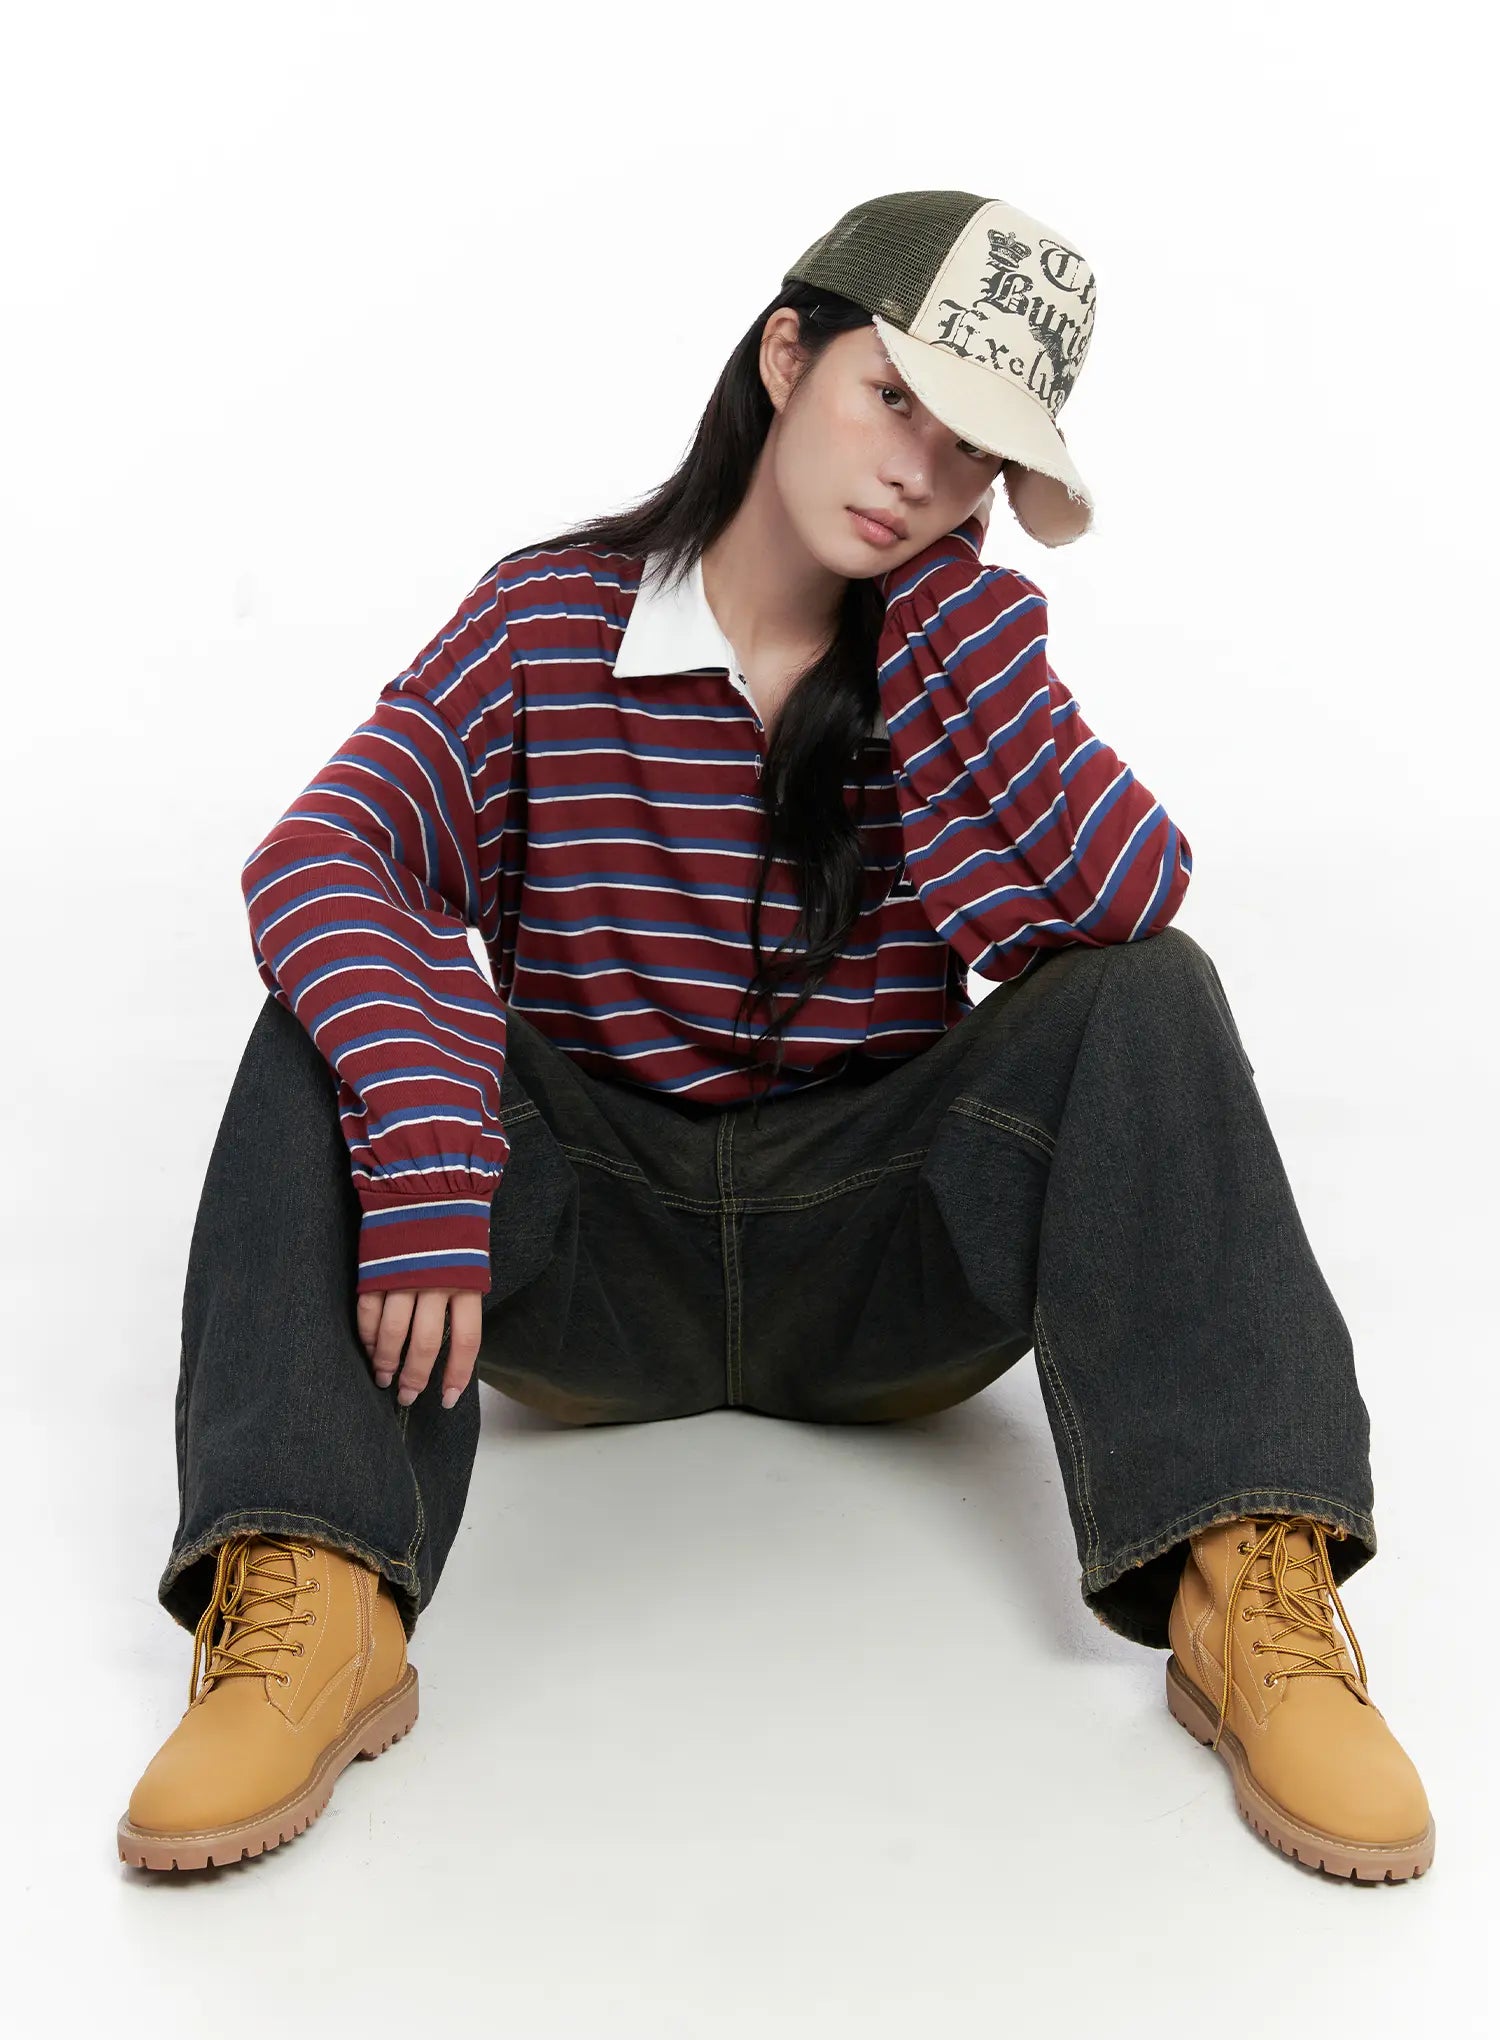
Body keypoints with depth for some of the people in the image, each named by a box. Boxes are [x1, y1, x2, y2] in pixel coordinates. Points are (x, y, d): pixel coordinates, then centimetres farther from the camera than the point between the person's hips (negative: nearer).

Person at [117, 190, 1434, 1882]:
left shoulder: (962, 650, 2)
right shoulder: (547, 619, -3)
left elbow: (1131, 900, -18)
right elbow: (322, 856, -20)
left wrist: (944, 595, -15)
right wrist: (423, 1150, -37)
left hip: (882, 1262, 1)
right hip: (587, 1260, 0)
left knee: (1146, 996, -21)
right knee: (350, 1020, -24)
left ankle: (1248, 1587, -32)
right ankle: (307, 1600, -37)